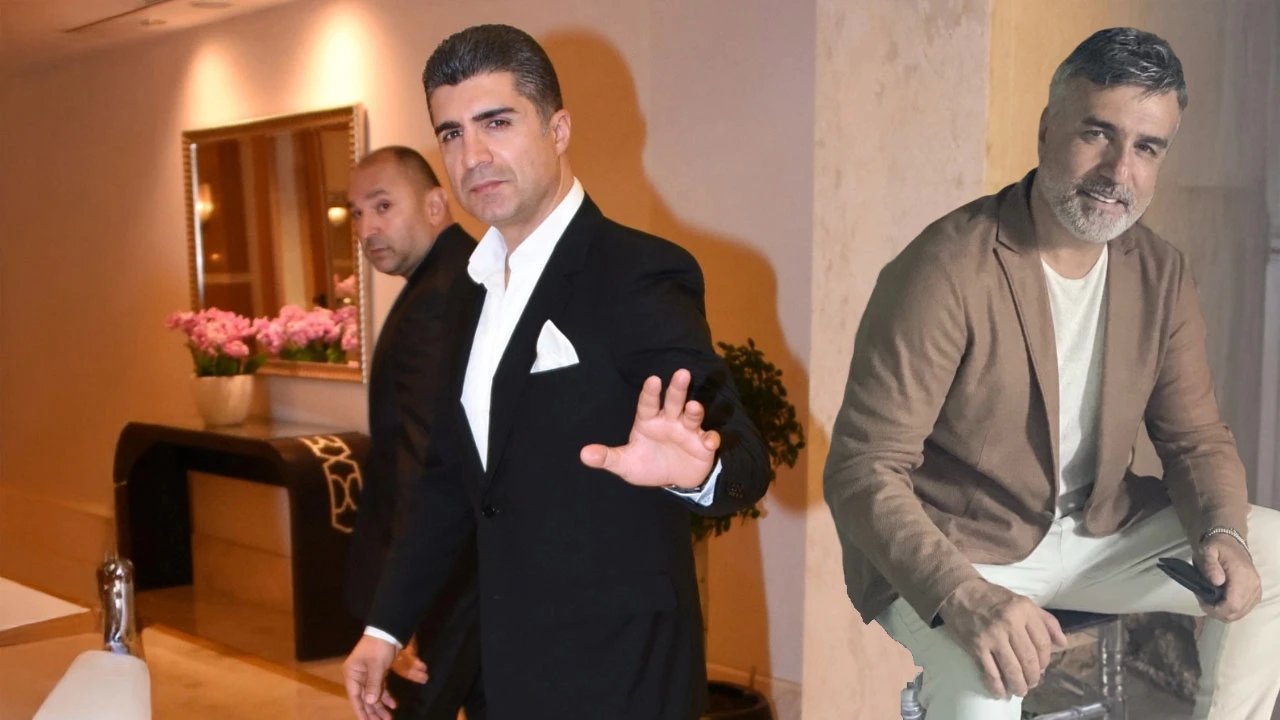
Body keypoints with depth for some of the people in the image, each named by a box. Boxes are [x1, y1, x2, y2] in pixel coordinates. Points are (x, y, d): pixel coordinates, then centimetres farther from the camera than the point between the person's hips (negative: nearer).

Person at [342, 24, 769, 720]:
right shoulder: (475, 289, 6)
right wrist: (385, 625, 11)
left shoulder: (639, 273, -16)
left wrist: (696, 468, -44)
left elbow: (744, 456, -22)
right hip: (510, 664, 7)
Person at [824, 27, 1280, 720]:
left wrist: (1223, 531, -16)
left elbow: (1197, 438, 7)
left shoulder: (1160, 273, 0)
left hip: (1099, 529, 7)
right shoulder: (945, 271, -23)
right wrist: (964, 595, -40)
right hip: (951, 551, -7)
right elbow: (863, 472, -25)